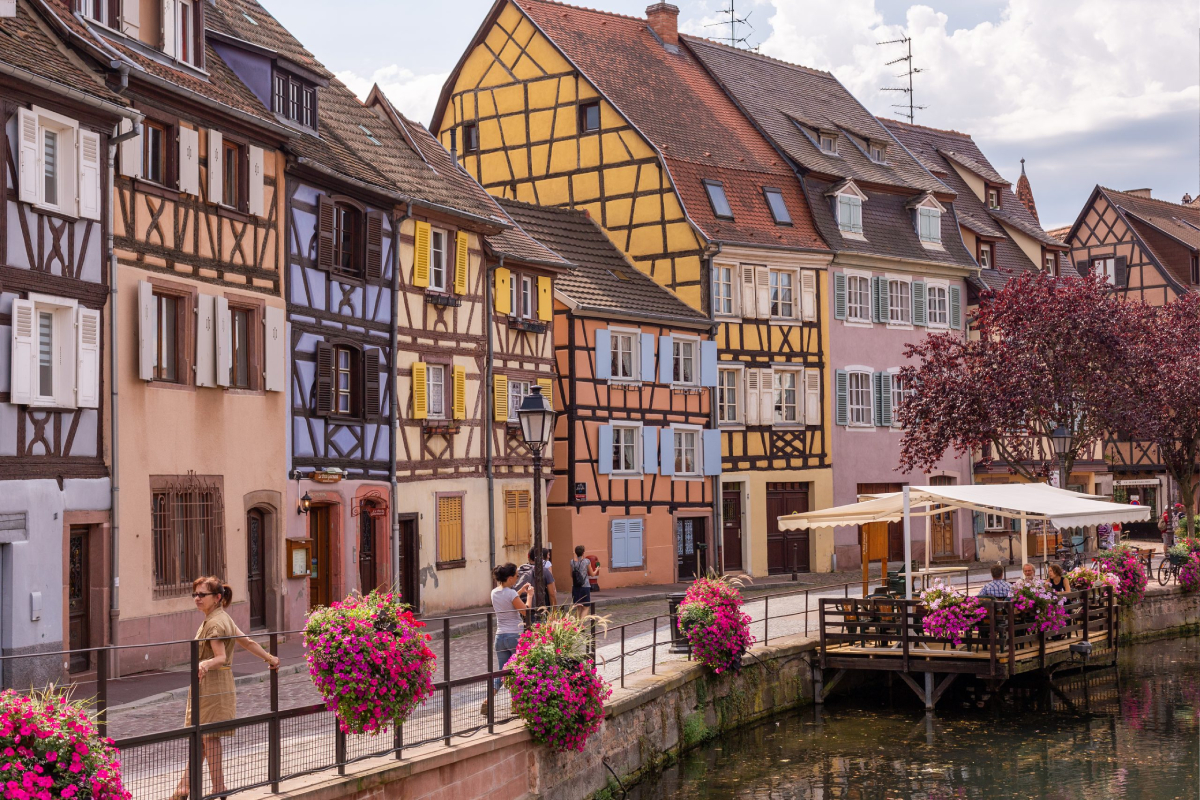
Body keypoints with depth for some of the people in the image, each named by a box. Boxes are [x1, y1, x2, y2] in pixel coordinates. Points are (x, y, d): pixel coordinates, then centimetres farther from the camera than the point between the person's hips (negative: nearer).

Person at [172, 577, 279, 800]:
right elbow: (248, 642, 18)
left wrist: (205, 665, -44)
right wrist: (269, 658, 28)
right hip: (207, 687, 10)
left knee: (209, 737, -5)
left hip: (211, 687, -10)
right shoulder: (222, 619, 13)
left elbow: (221, 658, -24)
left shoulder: (214, 624, -17)